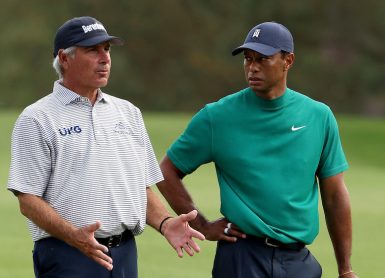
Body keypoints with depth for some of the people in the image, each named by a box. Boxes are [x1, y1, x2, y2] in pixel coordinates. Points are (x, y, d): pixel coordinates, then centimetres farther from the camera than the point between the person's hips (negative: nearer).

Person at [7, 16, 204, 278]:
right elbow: (28, 199, -8)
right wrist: (74, 235, -23)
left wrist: (165, 223, 1)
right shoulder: (37, 119, -1)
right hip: (67, 254, -5)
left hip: (125, 254, 6)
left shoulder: (128, 112, 17)